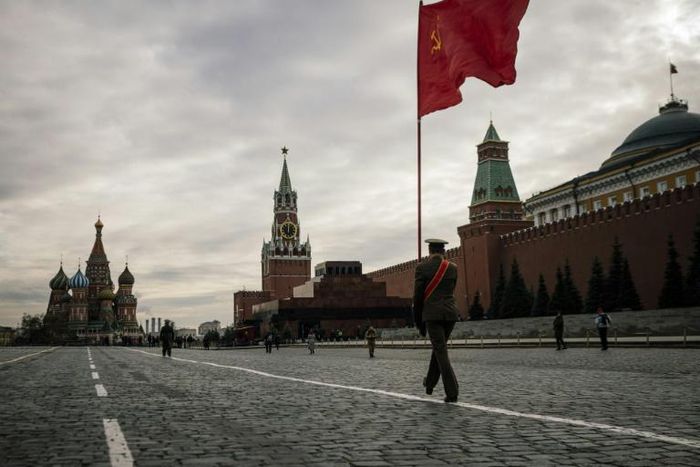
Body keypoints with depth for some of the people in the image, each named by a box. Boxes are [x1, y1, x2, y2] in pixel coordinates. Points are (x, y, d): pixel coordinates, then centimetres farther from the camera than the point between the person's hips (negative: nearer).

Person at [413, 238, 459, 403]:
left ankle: (452, 392, -12)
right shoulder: (452, 268, 7)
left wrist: (418, 321, 8)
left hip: (432, 315, -4)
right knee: (439, 347, 21)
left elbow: (417, 296, -4)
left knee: (441, 352, -4)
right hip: (450, 313, 4)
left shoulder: (422, 267, -4)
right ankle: (430, 383, 32)